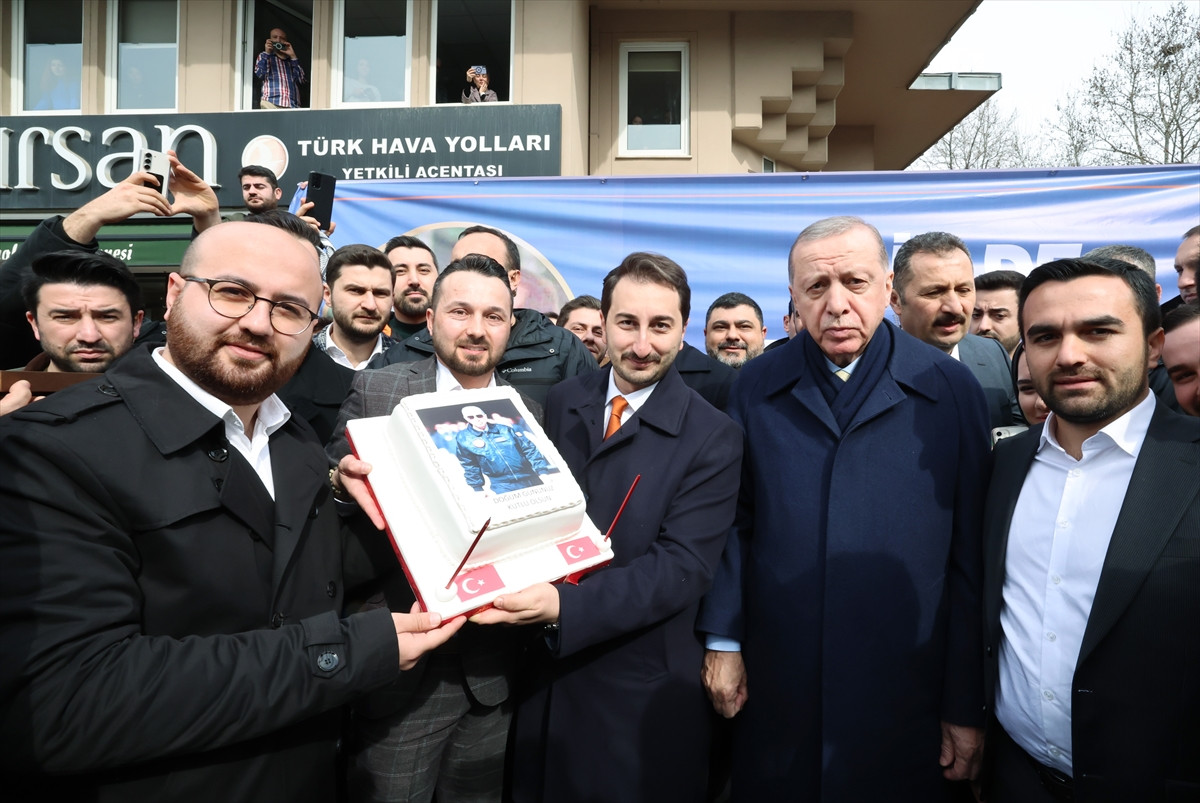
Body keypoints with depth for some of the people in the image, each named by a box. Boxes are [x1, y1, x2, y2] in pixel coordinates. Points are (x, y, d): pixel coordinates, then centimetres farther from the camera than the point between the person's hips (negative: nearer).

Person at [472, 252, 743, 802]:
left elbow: (681, 567, -20)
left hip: (641, 691, -4)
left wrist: (563, 606, -31)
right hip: (544, 669, 4)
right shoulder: (563, 401, 0)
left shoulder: (713, 439, -14)